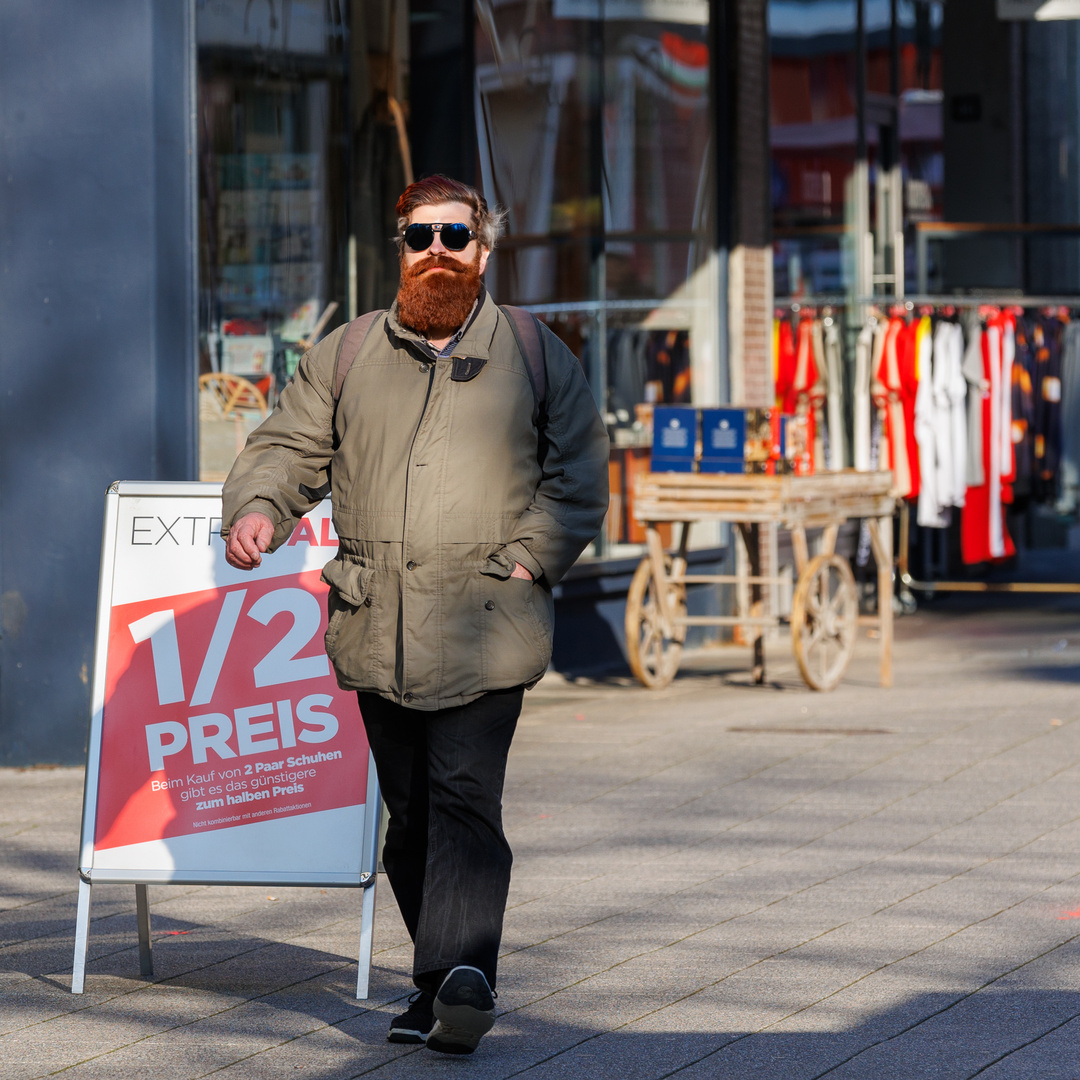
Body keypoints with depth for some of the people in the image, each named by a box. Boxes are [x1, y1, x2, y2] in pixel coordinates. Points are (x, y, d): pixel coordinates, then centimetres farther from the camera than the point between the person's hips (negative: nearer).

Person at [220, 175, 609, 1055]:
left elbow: (580, 476, 9)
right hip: (378, 625, 3)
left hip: (485, 628, -3)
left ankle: (460, 972, -25)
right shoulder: (344, 355, 15)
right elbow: (290, 447, 12)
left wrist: (531, 558, -4)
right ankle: (451, 979, 14)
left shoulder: (537, 356, 10)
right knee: (410, 808, 6)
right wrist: (257, 507, -9)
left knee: (464, 795, -17)